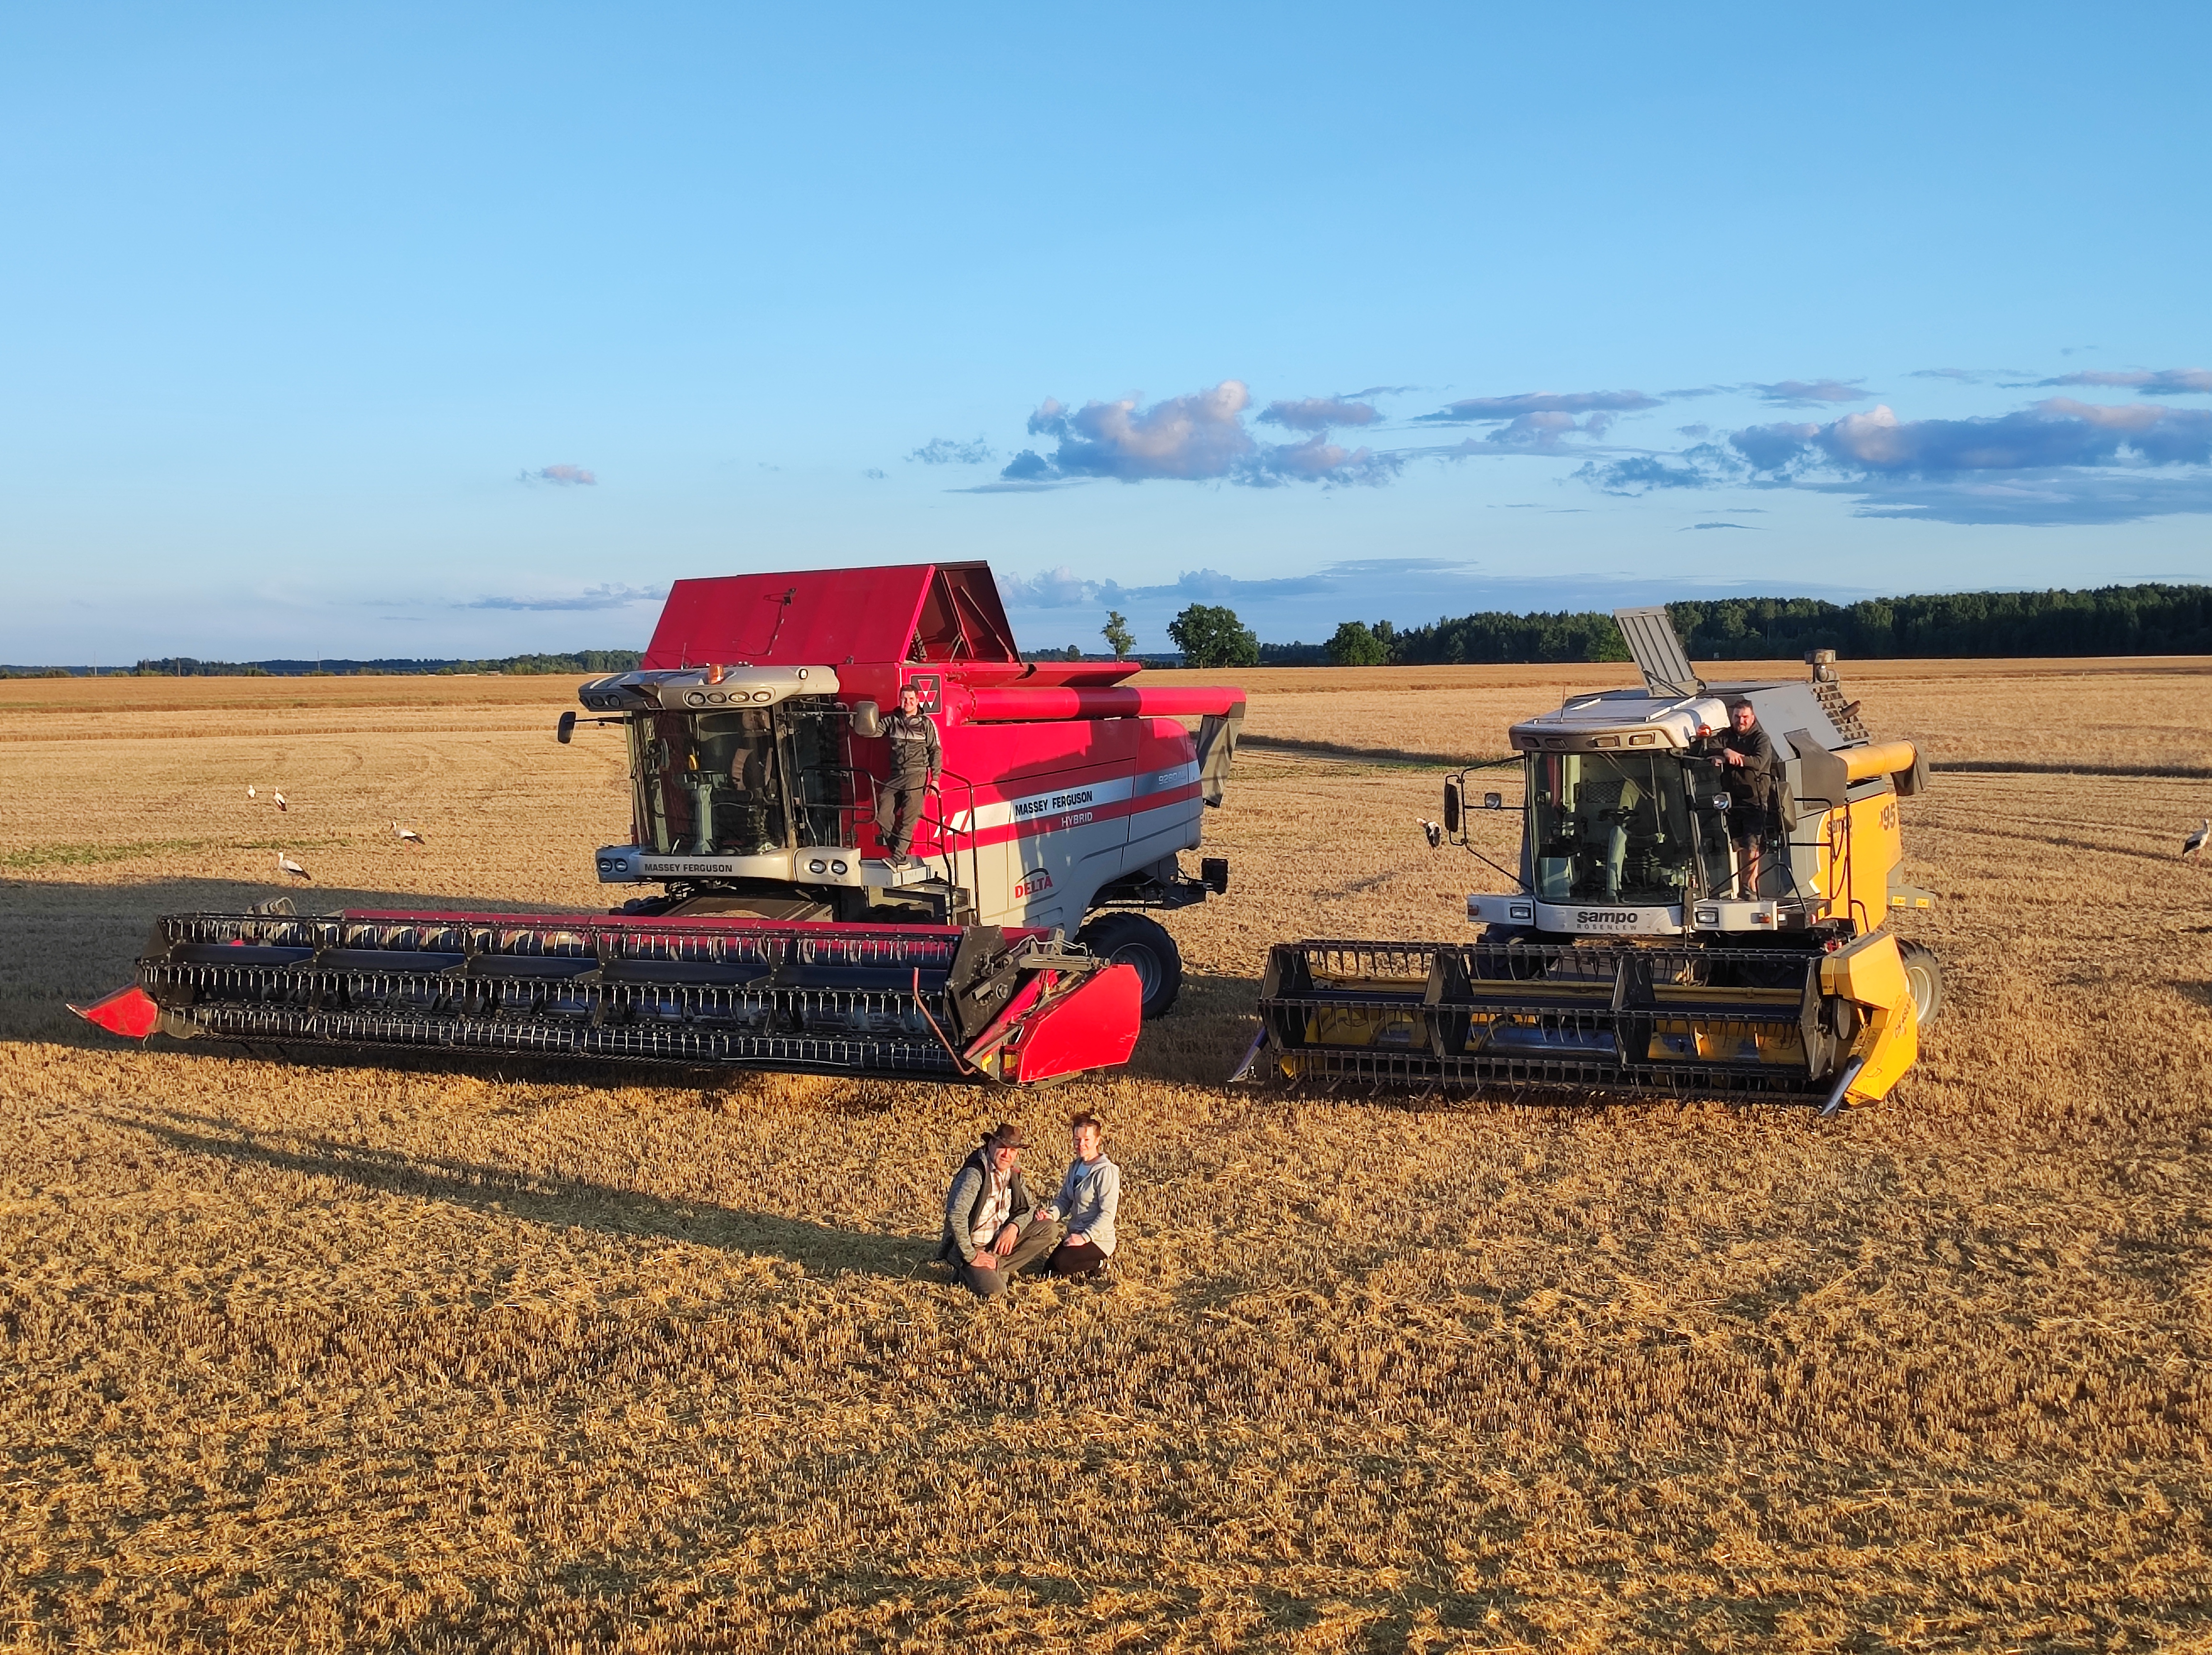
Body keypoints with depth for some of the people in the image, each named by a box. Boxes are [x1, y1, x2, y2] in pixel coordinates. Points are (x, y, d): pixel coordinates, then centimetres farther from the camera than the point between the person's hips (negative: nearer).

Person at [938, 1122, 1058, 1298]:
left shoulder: (1012, 1173, 3)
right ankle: (970, 1272, 2)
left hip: (1000, 1242, 8)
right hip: (972, 1247, -8)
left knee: (1049, 1229, -7)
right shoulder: (974, 1174, -21)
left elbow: (1028, 1207, 12)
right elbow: (956, 1215, -30)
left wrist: (1014, 1226, -11)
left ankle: (995, 1268, -6)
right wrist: (971, 1256, -25)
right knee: (993, 1291, -31)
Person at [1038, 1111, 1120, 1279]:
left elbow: (1108, 1214, -21)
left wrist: (1085, 1237, -26)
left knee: (1061, 1262, -28)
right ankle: (1091, 1266, 19)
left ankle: (1098, 1264, -2)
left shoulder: (1107, 1171, -17)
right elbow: (1064, 1199, 7)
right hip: (1076, 1236, 8)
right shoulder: (1075, 1167, 7)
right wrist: (1051, 1215, -15)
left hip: (1098, 1240, -8)